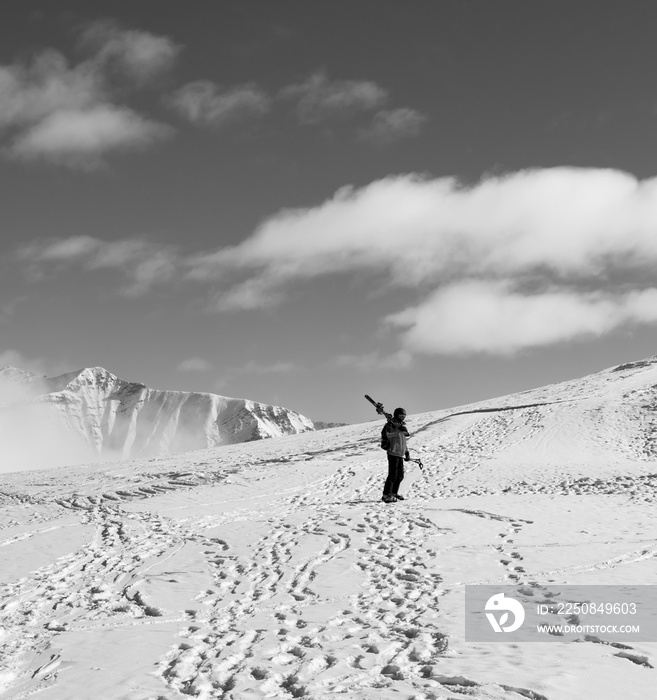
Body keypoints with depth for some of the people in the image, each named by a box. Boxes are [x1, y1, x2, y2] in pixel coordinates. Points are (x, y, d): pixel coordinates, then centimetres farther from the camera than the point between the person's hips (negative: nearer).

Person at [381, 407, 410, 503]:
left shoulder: (402, 425, 21)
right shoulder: (391, 424, -7)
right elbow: (388, 434, -27)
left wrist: (407, 452, 26)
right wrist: (398, 430, -37)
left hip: (400, 454, 9)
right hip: (393, 453, -9)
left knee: (400, 476, 14)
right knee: (393, 475, -12)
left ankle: (394, 493, 27)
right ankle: (386, 495, -10)